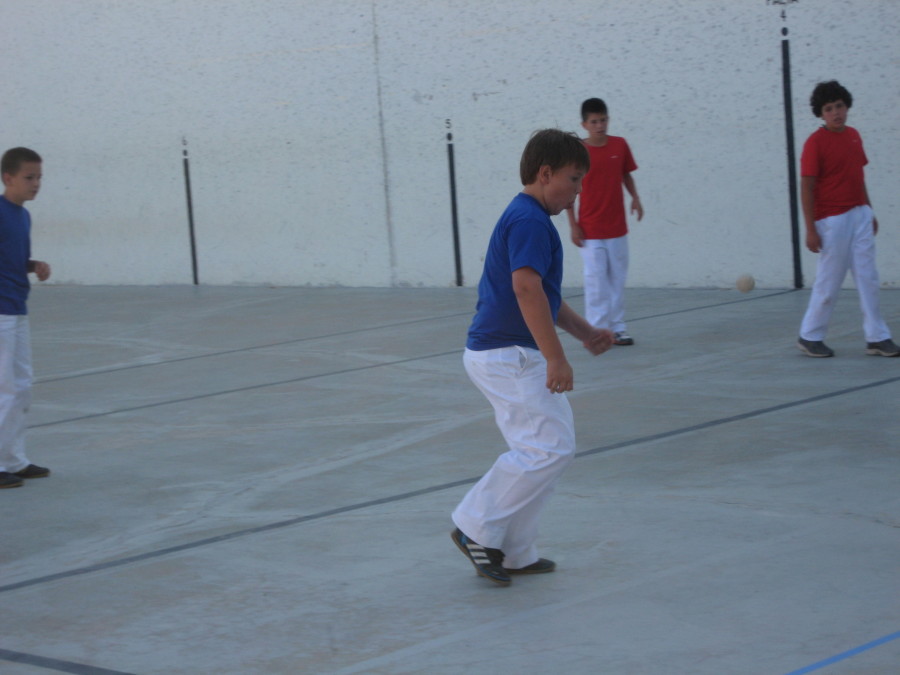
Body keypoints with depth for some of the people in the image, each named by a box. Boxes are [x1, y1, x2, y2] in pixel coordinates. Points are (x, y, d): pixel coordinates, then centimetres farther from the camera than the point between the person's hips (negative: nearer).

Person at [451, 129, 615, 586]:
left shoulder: (527, 218, 19)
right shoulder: (529, 221, -15)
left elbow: (545, 295, 29)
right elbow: (526, 289, -26)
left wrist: (584, 332, 23)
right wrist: (555, 358, -27)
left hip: (513, 357, 11)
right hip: (506, 355, -11)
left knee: (542, 448, 13)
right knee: (550, 448, -13)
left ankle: (513, 553, 18)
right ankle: (477, 529, -5)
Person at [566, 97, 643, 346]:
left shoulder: (620, 145, 1)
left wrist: (635, 197, -5)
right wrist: (573, 225, -7)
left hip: (617, 227, 4)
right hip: (590, 230, -4)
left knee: (617, 278, 9)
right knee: (596, 280, -3)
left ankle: (617, 327, 17)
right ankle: (597, 330, 3)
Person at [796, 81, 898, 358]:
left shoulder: (854, 135, 9)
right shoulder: (815, 142, -11)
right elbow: (807, 187, -13)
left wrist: (870, 211, 18)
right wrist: (810, 229, -16)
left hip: (859, 216, 6)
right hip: (832, 220, -6)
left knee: (868, 279, 5)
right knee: (828, 282, 1)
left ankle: (877, 338, 10)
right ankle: (809, 337, 15)